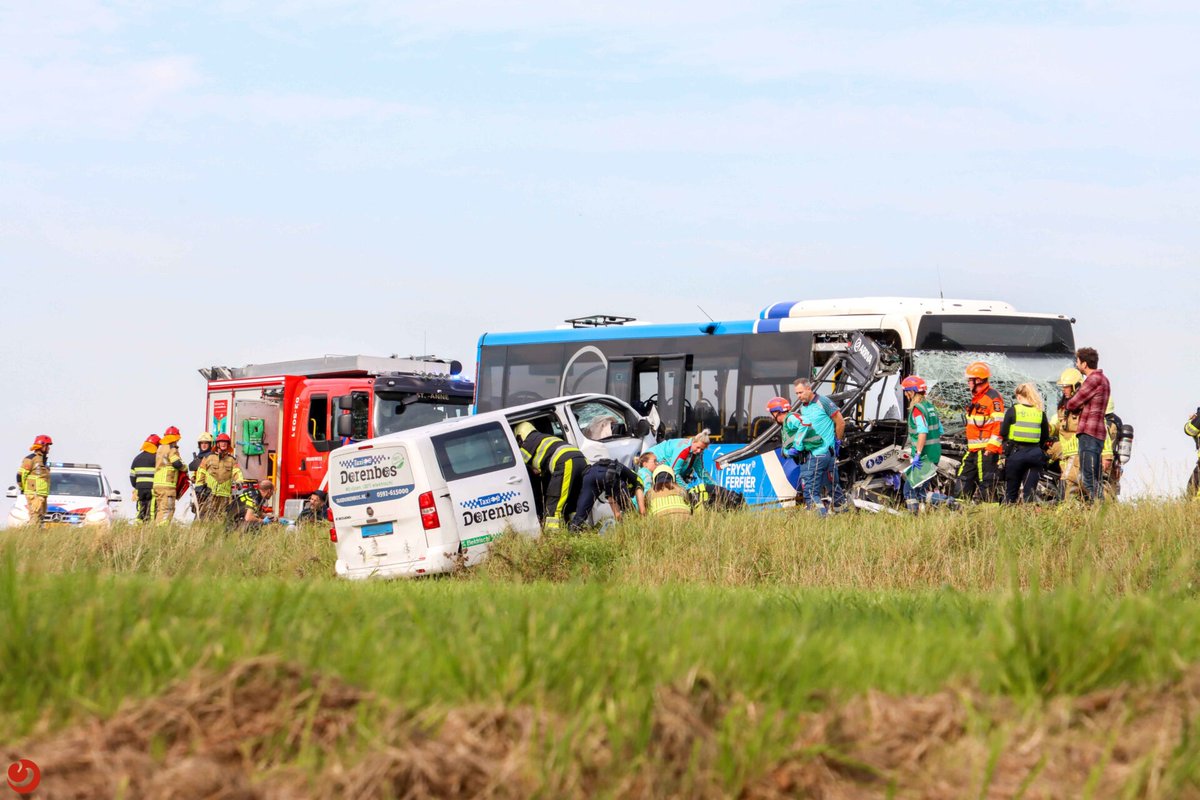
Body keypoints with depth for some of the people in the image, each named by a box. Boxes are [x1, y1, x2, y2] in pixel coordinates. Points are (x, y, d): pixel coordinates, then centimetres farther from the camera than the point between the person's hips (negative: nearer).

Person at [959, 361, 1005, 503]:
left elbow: (999, 426, -19)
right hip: (973, 449, 10)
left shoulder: (993, 397, -12)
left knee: (986, 484, -9)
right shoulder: (976, 398, 19)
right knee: (964, 481, 11)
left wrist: (991, 448, -23)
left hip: (986, 449, -10)